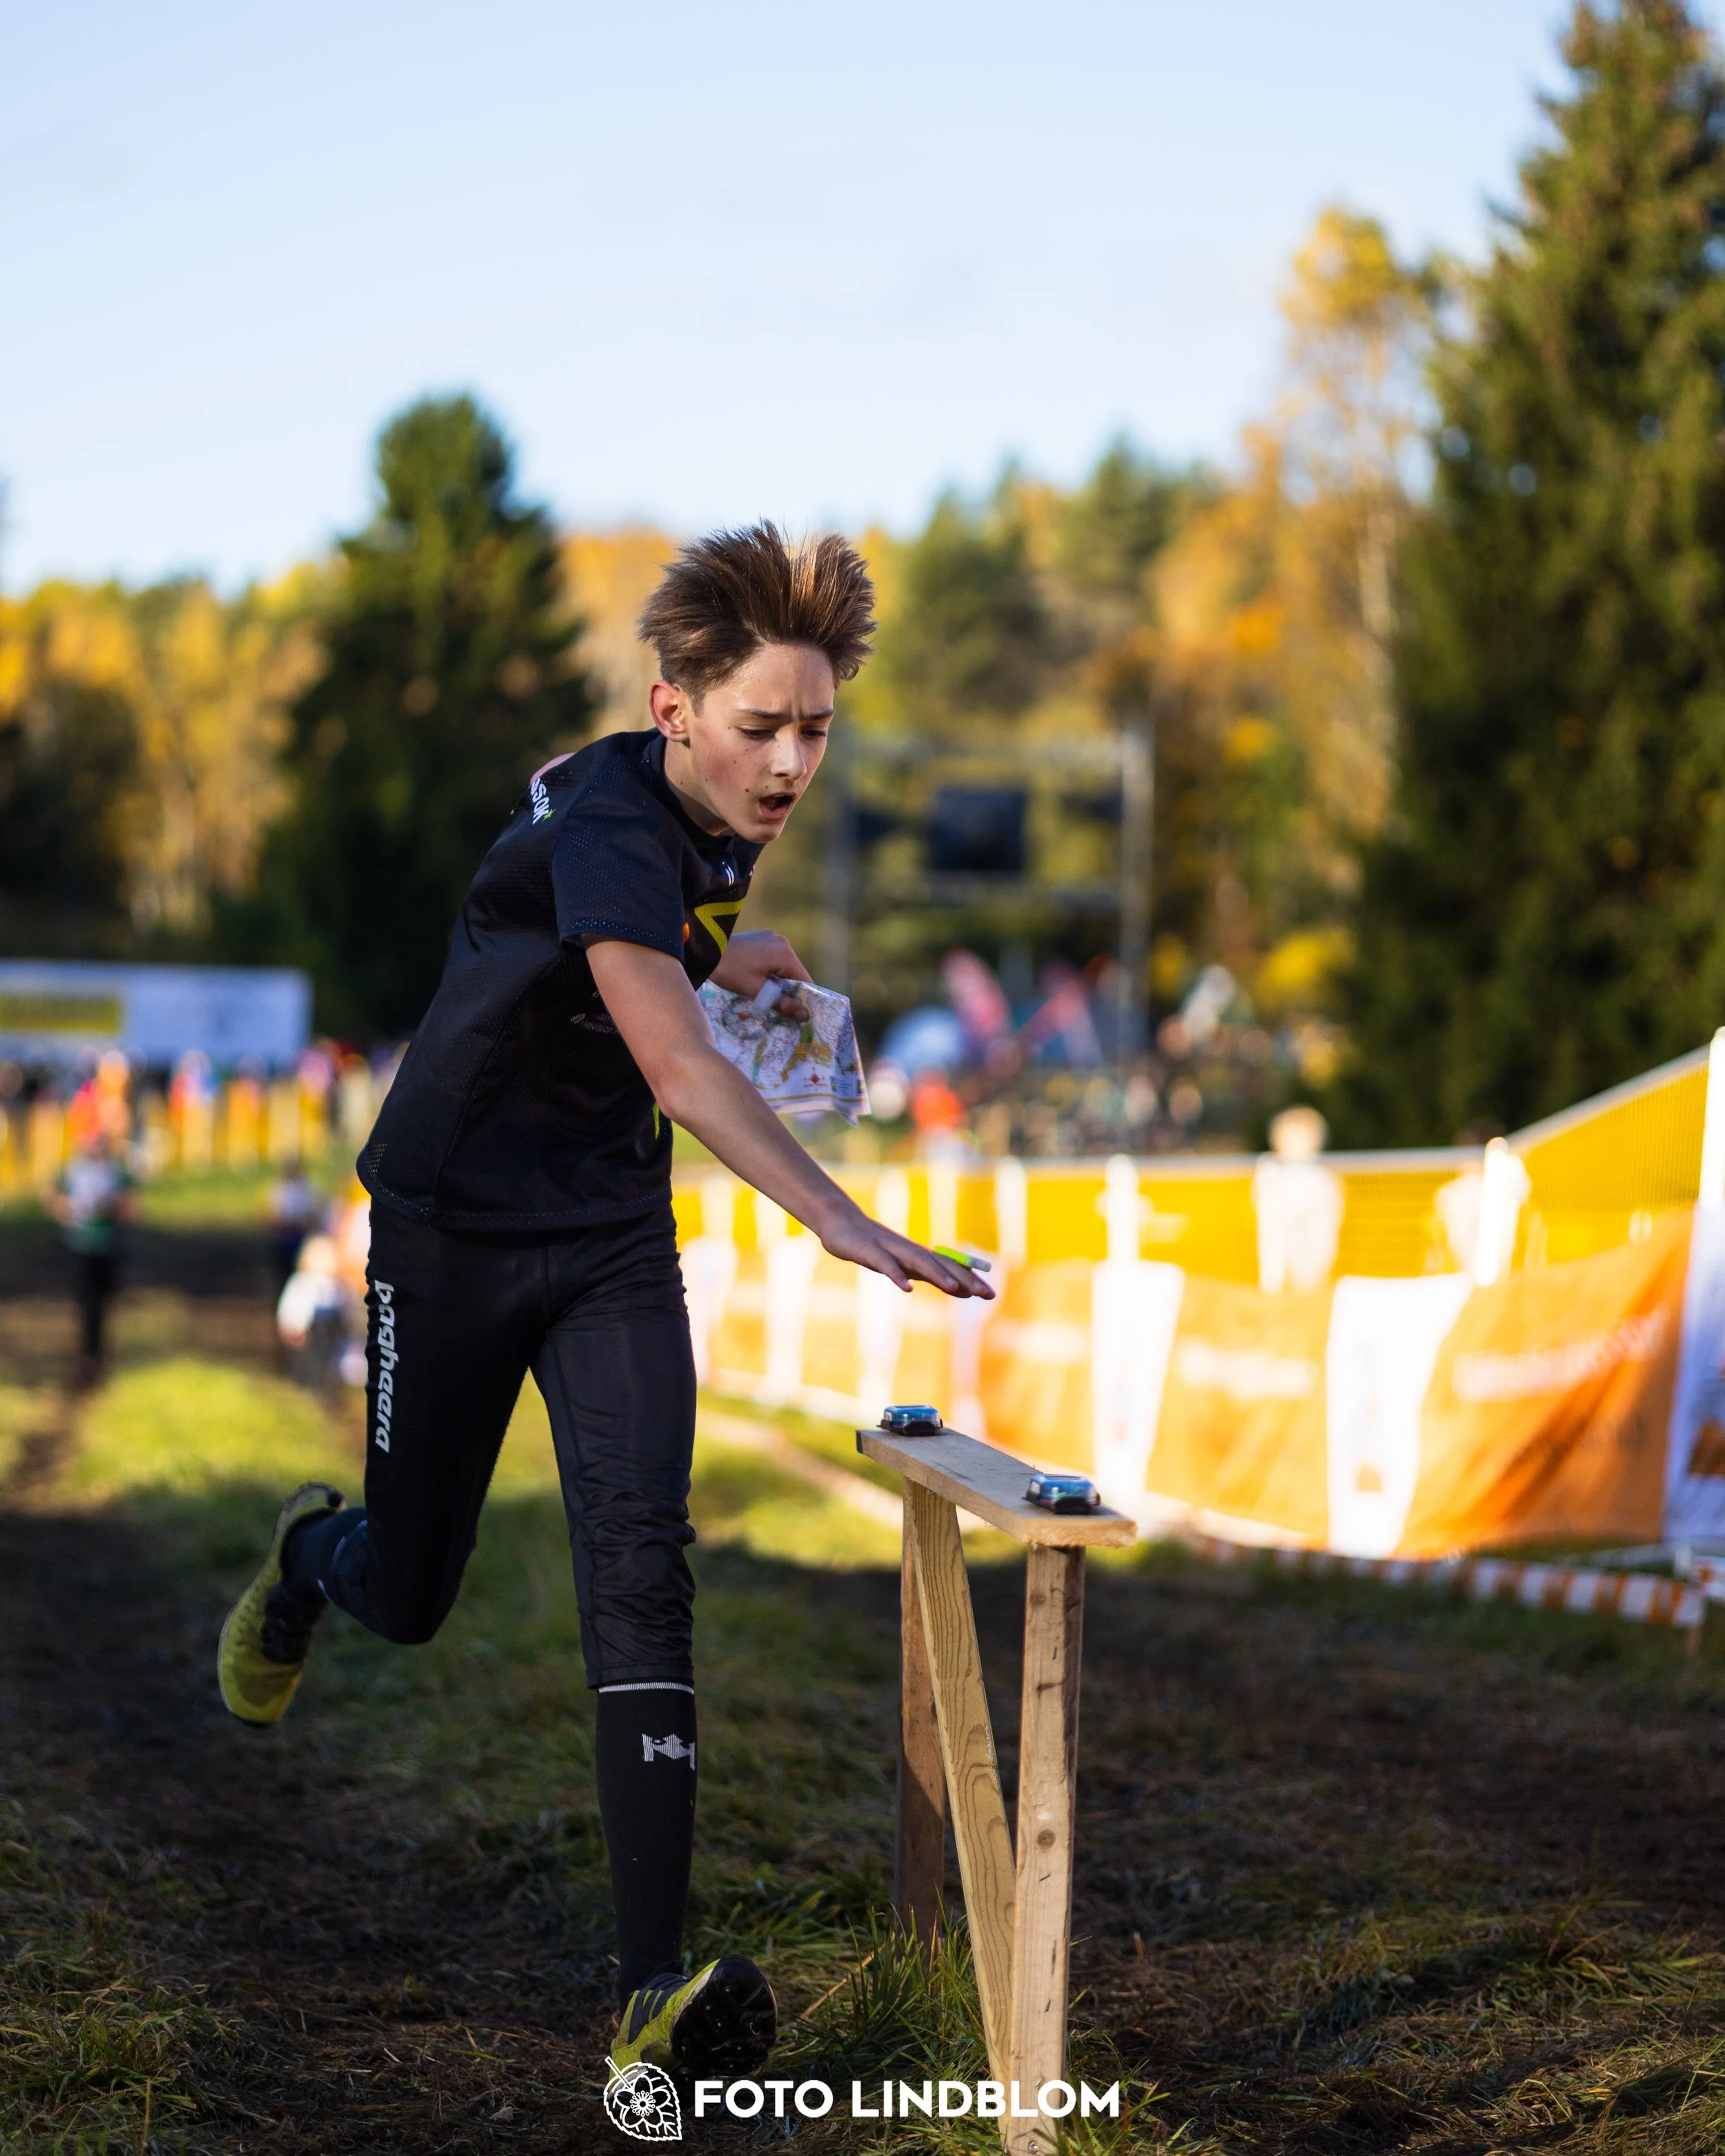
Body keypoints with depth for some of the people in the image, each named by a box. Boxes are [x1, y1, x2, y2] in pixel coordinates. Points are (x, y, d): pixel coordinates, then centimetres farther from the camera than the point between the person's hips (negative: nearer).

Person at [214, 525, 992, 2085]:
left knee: (640, 1567, -13)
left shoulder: (719, 818, -3)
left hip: (613, 1237, 5)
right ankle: (310, 1553, 50)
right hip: (454, 1227, -5)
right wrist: (840, 1220, -55)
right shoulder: (605, 829, -29)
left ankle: (655, 1991, -18)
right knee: (408, 1599, 9)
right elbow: (678, 1064, -45)